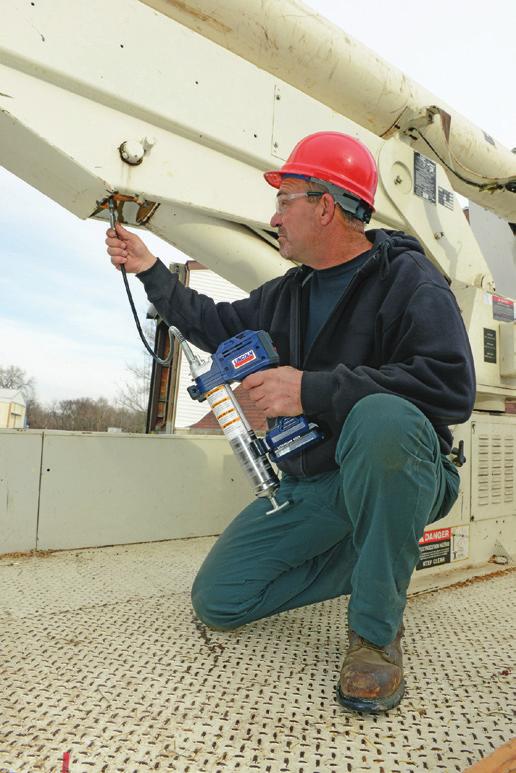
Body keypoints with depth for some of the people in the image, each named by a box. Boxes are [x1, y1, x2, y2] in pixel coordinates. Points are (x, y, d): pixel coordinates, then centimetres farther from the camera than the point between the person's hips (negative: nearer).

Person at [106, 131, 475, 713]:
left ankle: (376, 631, -20)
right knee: (217, 602, -1)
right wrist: (150, 272, 24)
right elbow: (218, 326, 25)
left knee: (381, 416, -41)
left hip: (399, 472, -6)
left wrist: (313, 389, -28)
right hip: (310, 486, 7)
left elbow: (451, 386, -27)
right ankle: (374, 562, 13)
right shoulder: (289, 293, 11)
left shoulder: (407, 277, -12)